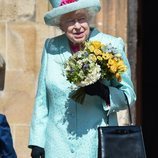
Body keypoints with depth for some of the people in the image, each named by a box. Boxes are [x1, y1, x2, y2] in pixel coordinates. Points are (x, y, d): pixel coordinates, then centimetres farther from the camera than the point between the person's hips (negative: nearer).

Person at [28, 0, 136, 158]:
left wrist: (103, 91, -17)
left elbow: (129, 96, 2)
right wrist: (37, 142, 7)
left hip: (99, 145, -2)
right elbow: (41, 99, 11)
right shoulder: (51, 48, 7)